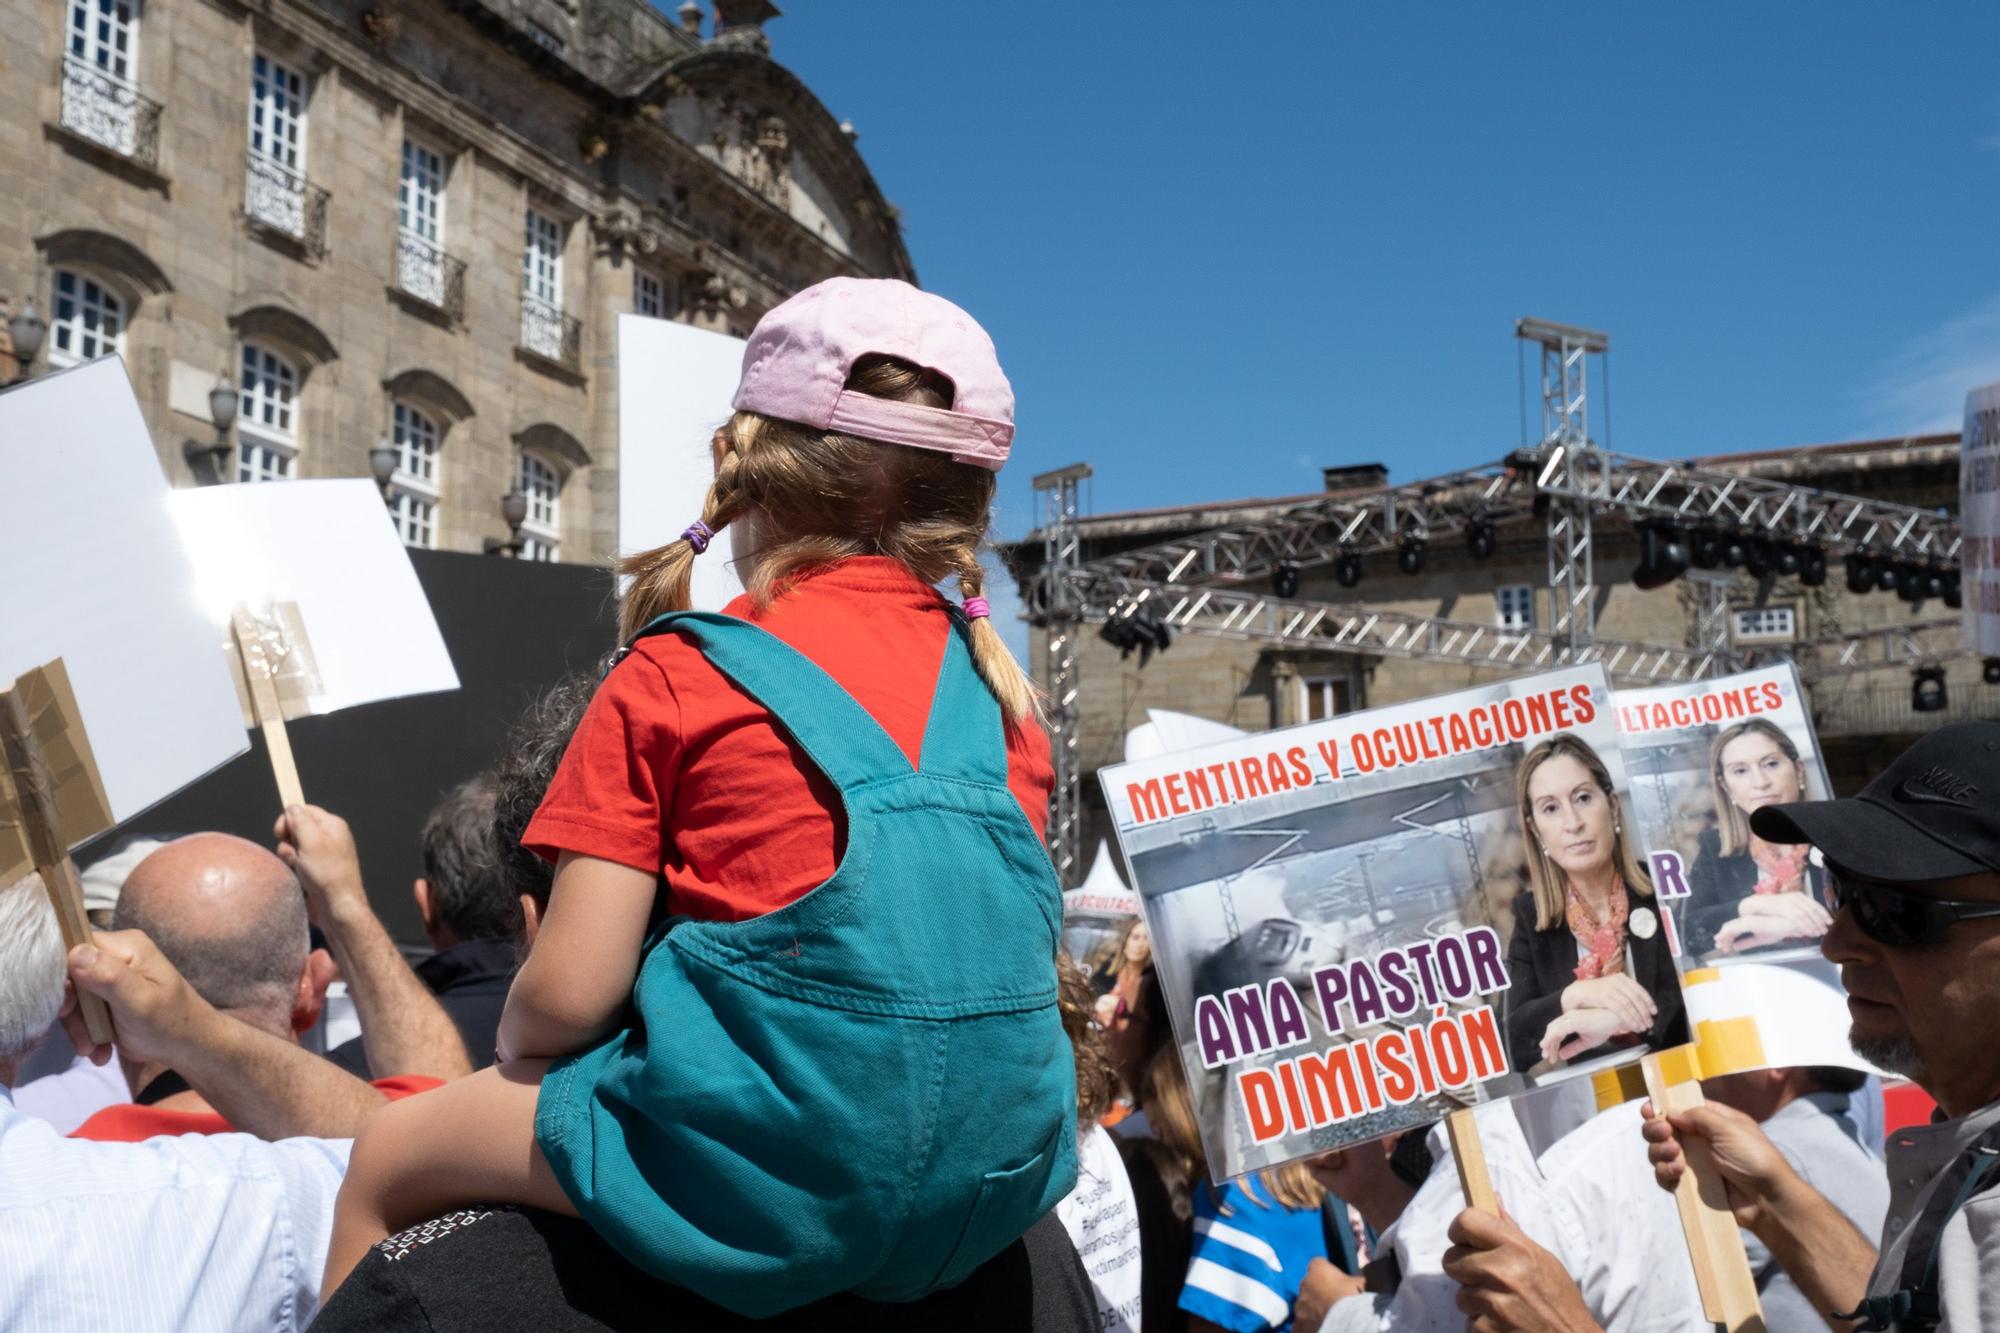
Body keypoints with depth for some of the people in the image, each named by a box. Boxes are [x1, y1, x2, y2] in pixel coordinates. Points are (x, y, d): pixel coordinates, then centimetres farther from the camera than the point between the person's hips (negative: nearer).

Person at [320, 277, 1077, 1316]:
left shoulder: (673, 678, -8)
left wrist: (519, 1047, 12)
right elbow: (1001, 941, 12)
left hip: (774, 1159, -6)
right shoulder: (996, 685, 6)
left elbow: (567, 996, -11)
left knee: (383, 1167, 17)